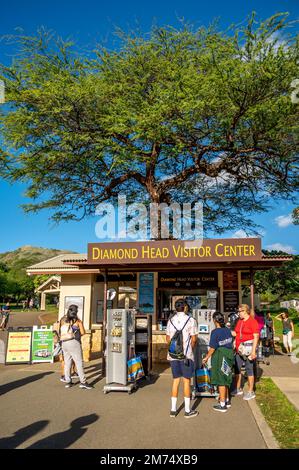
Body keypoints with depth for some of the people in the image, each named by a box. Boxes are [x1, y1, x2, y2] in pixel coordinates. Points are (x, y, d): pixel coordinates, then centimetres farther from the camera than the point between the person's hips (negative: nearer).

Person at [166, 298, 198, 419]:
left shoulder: (171, 320, 6)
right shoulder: (190, 320, -8)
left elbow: (168, 339, 11)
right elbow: (194, 339, -6)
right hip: (186, 355, -4)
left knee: (175, 380, 12)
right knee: (187, 381, 5)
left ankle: (173, 410, 17)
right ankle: (187, 410, 13)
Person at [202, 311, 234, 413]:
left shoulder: (215, 332, -19)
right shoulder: (228, 330, 2)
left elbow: (212, 348, -17)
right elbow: (231, 343, 11)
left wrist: (206, 357, -5)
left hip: (220, 357, -7)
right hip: (229, 355, 7)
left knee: (221, 381, 2)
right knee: (226, 379, 20)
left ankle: (222, 405, 11)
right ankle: (227, 401, 32)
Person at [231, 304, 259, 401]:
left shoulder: (253, 322, -11)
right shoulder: (240, 321, 11)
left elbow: (256, 337, -15)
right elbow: (236, 333, 19)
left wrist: (253, 351, -19)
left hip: (248, 350, -8)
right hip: (239, 349, 8)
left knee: (249, 370, 2)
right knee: (237, 369, 13)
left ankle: (251, 392, 14)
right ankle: (238, 389, 28)